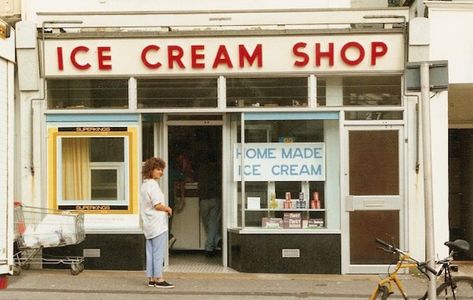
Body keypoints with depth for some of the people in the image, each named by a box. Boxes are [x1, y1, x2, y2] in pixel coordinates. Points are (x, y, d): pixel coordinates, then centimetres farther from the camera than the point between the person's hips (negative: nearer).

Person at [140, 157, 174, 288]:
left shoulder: (144, 184, 15)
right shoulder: (153, 184, -14)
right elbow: (157, 205, -19)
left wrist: (165, 209, 14)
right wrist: (168, 209, -3)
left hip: (148, 224, 9)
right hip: (158, 224, -9)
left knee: (150, 253, 11)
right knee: (158, 253, -5)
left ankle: (151, 279, 14)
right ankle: (159, 279, -2)